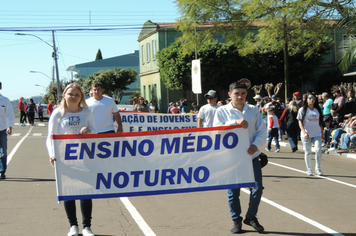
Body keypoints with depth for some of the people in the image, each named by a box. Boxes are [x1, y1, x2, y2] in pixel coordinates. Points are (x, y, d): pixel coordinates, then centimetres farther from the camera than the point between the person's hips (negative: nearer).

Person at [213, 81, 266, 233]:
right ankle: (236, 221, 20)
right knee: (233, 191, 4)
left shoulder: (254, 110, 6)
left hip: (251, 155, 2)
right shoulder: (222, 111, -1)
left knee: (257, 188, 1)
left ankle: (251, 217, 23)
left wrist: (256, 144, -15)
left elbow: (262, 130, 3)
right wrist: (235, 123, -23)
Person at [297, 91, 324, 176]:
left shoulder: (318, 110, 12)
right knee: (307, 152, 3)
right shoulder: (302, 110, 2)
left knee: (318, 150, -10)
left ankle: (318, 168, 2)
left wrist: (322, 132, 11)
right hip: (306, 134, -2)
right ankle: (309, 169, 13)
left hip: (317, 133, 2)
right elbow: (300, 122, -3)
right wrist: (304, 132, -14)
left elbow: (320, 122, 16)